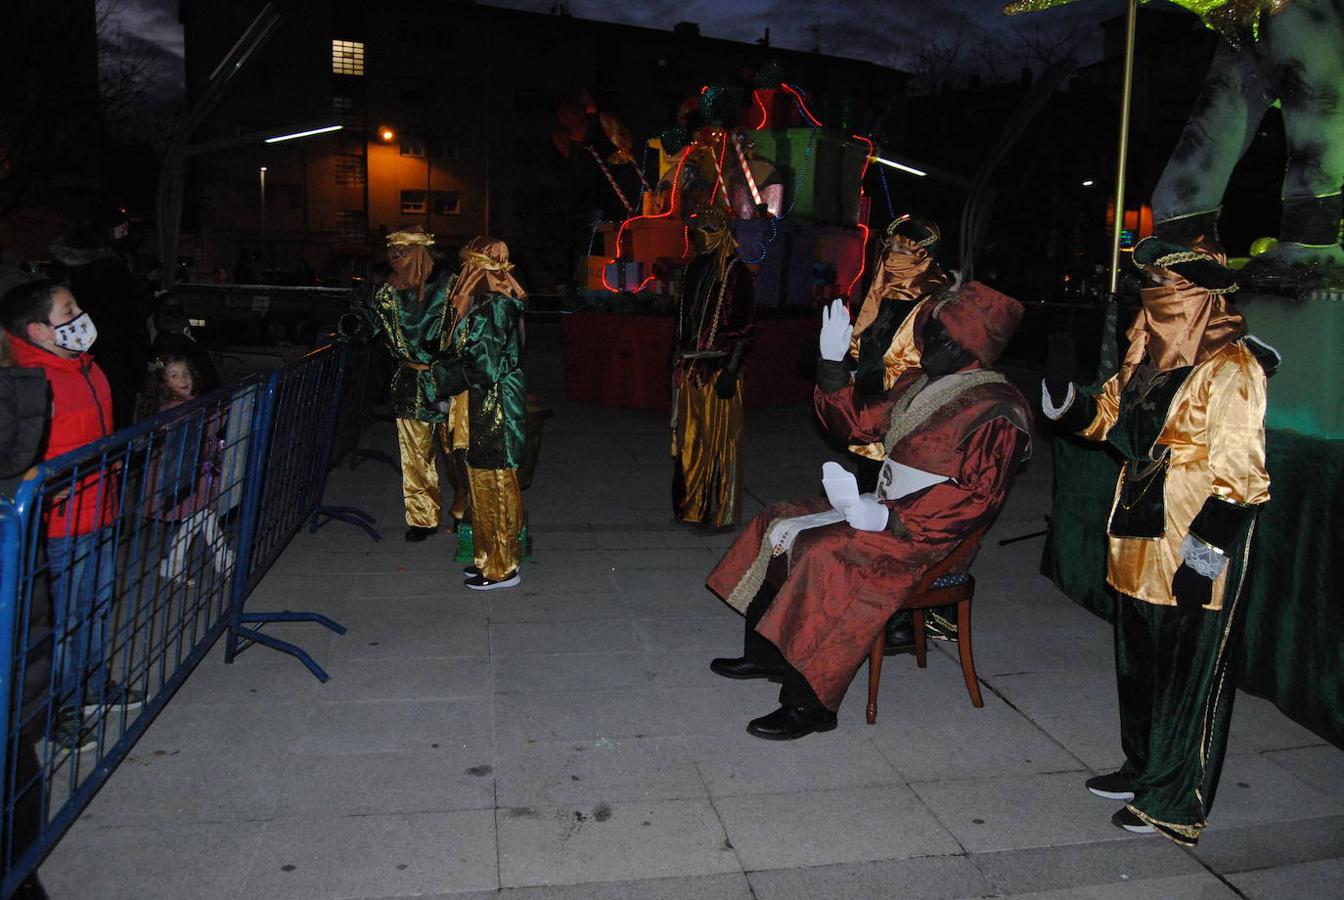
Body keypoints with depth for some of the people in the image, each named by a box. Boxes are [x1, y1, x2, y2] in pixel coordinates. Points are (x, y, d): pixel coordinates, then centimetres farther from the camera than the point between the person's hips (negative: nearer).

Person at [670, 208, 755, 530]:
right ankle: (692, 506, 23)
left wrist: (731, 371, -18)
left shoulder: (737, 275, -7)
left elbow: (744, 329, -11)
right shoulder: (694, 270, 13)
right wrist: (677, 362, 14)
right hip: (688, 368, 7)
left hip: (717, 369, -7)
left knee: (719, 439, -2)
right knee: (689, 438, 11)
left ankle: (721, 513, 7)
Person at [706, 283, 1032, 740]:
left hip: (925, 532, -9)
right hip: (883, 508, 9)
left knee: (824, 553, -31)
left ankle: (809, 703, -23)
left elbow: (979, 497, -19)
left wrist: (890, 520, -26)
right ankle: (763, 652, 13)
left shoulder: (996, 410, -13)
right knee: (777, 521, 4)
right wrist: (832, 364, 7)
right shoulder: (918, 383, 13)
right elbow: (859, 423, 20)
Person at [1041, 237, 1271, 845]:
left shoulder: (1231, 367, -15)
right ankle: (1143, 768, 38)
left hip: (1192, 551, -8)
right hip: (1139, 541, 9)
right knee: (1138, 663, 20)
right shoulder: (1147, 356, 10)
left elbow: (1236, 471, -19)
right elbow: (1105, 418, 20)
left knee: (1188, 676, 5)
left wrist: (1205, 552, -21)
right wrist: (1062, 391, 0)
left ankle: (1175, 804, 19)